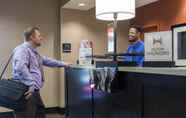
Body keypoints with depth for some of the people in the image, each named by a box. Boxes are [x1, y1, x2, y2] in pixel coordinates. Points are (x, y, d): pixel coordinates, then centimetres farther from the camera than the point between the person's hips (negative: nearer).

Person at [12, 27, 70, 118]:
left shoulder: (33, 51, 21)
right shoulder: (22, 49, -14)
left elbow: (46, 60, 33)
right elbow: (20, 67, -31)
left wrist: (62, 64, 37)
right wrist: (31, 85, -31)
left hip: (34, 92, 11)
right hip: (26, 92, -11)